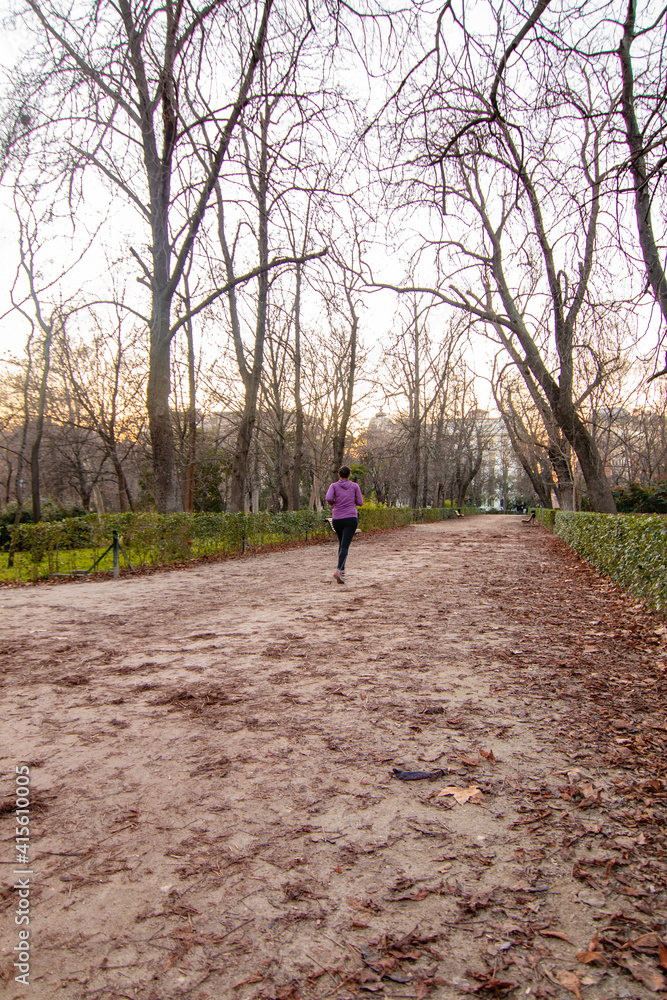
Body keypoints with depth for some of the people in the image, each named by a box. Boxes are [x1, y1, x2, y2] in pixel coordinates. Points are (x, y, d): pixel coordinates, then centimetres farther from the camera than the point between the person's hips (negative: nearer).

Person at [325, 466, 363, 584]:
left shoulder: (334, 486, 2)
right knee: (345, 546, -10)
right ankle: (338, 571, -29)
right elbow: (360, 503, 4)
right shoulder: (354, 486, 3)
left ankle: (342, 570, 24)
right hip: (351, 518, -2)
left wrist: (333, 503, 7)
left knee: (341, 544, 23)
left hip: (337, 519, 2)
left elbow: (328, 498, -14)